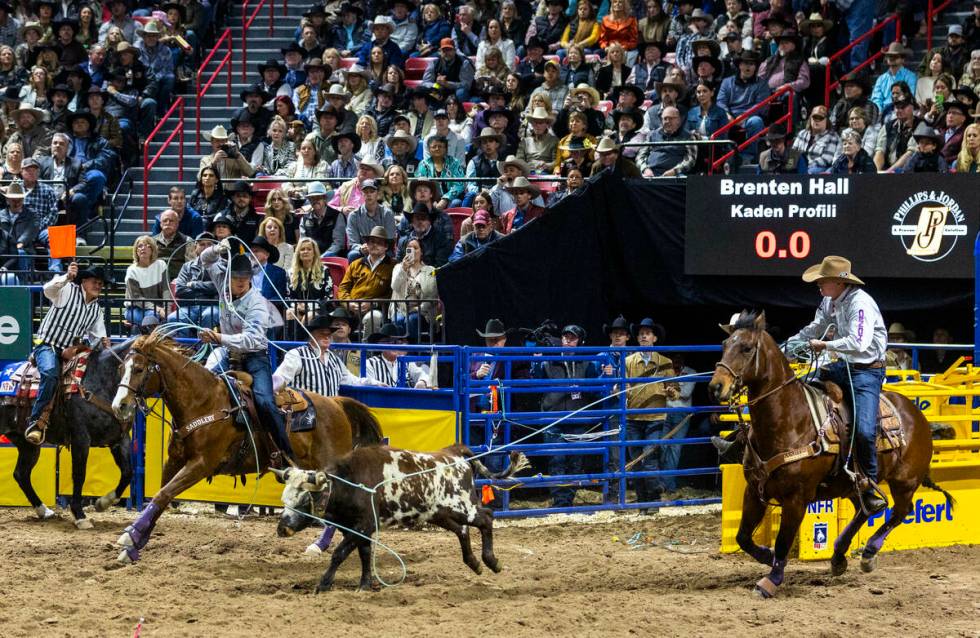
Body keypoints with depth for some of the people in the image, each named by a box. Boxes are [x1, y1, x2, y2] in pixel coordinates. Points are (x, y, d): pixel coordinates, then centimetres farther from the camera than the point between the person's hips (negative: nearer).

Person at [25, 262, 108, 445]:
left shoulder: (96, 310, 17)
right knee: (51, 373, -36)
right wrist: (67, 277, -40)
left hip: (71, 351, 8)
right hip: (47, 345, -8)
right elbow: (49, 289, -23)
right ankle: (36, 421, -35)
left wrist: (103, 341, -5)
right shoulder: (68, 290, -2)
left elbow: (98, 336, 21)